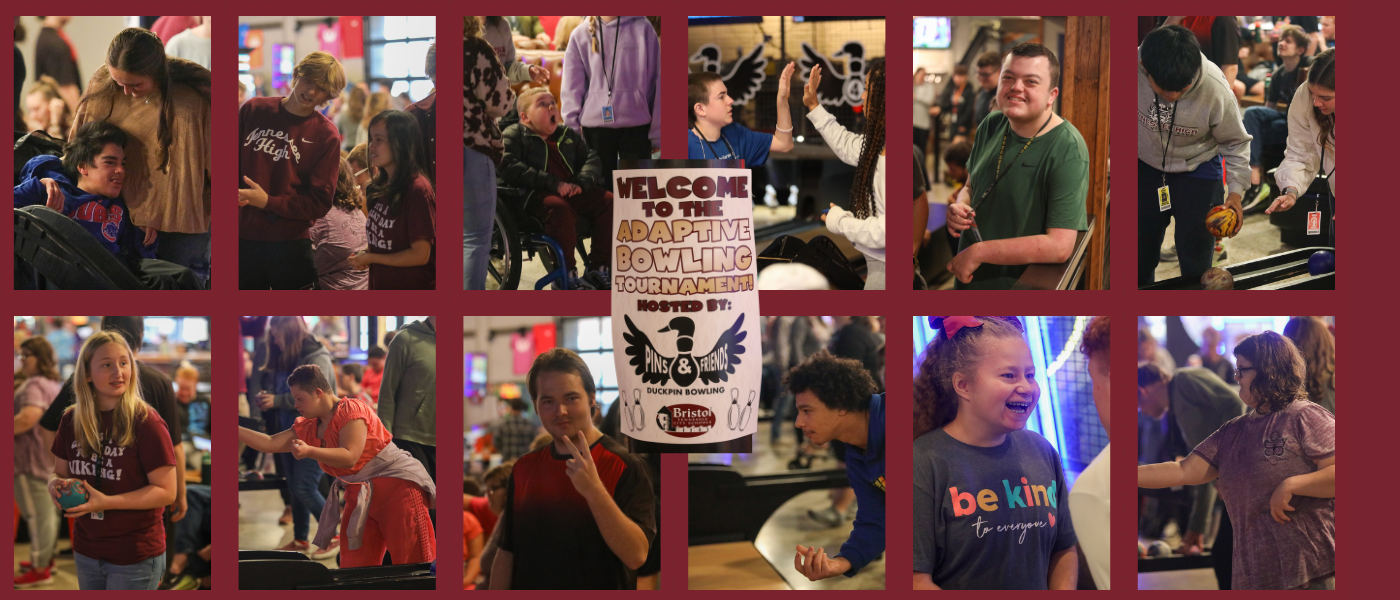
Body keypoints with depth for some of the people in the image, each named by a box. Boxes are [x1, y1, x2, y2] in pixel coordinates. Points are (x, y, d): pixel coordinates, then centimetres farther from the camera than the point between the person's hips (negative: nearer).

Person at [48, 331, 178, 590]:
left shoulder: (146, 423, -15)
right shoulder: (71, 420, 2)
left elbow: (166, 491, -16)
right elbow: (60, 473, 14)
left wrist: (106, 502, -24)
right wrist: (56, 486, -9)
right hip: (86, 552, 5)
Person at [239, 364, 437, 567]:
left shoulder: (350, 409, -11)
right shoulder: (308, 429, 14)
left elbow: (349, 457, -21)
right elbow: (270, 443, 11)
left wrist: (309, 451, -31)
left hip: (397, 484, -9)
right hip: (359, 497, 9)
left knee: (413, 564, -9)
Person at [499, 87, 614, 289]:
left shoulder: (569, 135, 24)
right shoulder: (513, 135, 5)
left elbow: (591, 158, 17)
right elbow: (510, 167, -11)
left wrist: (581, 182, -7)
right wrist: (553, 183, -19)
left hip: (573, 192, 6)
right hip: (536, 195, -6)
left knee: (609, 202, -15)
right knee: (559, 208, -37)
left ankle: (598, 269, -10)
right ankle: (566, 276, -27)